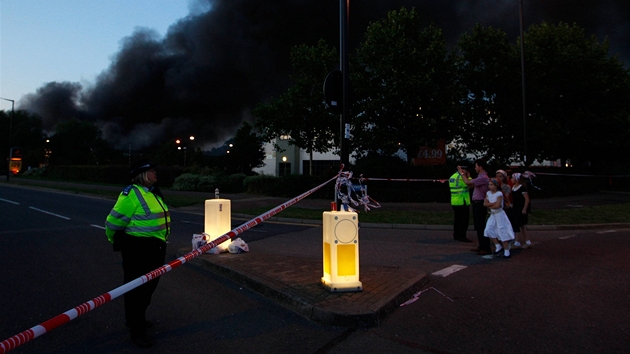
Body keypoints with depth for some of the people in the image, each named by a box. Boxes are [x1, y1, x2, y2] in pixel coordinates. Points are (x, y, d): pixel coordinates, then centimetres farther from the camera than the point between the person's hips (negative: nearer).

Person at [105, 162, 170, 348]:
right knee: (136, 288, 3)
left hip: (155, 247, 9)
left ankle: (136, 319, 40)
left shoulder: (152, 193, 11)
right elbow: (114, 222, -16)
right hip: (138, 248, -9)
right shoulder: (132, 194, -18)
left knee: (149, 286, 21)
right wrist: (117, 242, 0)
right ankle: (137, 330, 16)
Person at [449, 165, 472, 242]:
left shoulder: (452, 177, 13)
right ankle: (462, 236, -4)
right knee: (464, 220, -4)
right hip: (462, 202, -9)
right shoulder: (461, 177, -15)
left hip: (454, 202, 9)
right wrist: (469, 177, -2)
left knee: (457, 219, 14)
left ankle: (456, 236, 18)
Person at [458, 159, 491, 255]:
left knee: (481, 226, -7)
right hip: (477, 204, 10)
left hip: (479, 204, -10)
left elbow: (468, 182, -21)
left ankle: (486, 248, -3)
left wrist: (461, 173, -8)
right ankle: (481, 246, 24)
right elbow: (471, 184, 14)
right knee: (478, 226, 16)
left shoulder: (483, 178, -18)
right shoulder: (481, 177, 14)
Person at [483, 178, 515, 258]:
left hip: (499, 214, -7)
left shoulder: (499, 194, -15)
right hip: (492, 214, 7)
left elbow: (497, 206, -24)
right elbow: (485, 203, -3)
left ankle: (506, 251, 3)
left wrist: (489, 205, -8)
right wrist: (493, 203, -15)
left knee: (502, 232, -5)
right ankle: (498, 246, 12)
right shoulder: (488, 193, 5)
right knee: (489, 230, -2)